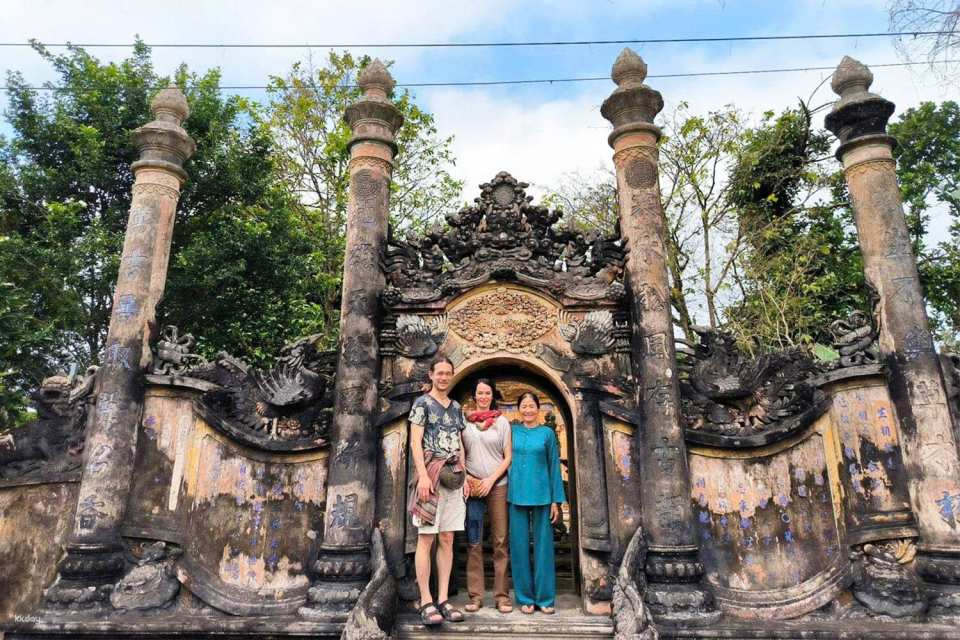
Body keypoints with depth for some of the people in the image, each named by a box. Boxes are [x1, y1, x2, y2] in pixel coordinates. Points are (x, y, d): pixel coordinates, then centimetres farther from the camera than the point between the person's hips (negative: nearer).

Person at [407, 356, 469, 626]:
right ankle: (426, 602, 2)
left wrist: (464, 476, 11)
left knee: (447, 540, 6)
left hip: (453, 478, 6)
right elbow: (415, 442, -8)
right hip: (430, 476, -6)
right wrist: (423, 475, -18)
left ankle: (443, 600, 12)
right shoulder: (422, 403, -1)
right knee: (426, 539, -3)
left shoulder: (456, 407, 16)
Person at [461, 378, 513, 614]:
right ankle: (475, 595, 11)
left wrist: (490, 480, -6)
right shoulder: (465, 421, 7)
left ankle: (502, 595, 8)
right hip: (472, 486, 0)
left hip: (497, 485, 0)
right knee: (473, 542, 3)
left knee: (500, 540, 0)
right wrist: (465, 477, -5)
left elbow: (508, 457, 4)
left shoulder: (502, 422, 6)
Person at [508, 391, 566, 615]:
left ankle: (545, 598, 14)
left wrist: (556, 500, 0)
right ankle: (525, 598, 16)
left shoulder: (547, 433, 4)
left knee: (543, 544, 3)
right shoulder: (512, 431, 6)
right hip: (517, 494, 1)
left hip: (541, 495, -1)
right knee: (519, 545, 5)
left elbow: (554, 466, 4)